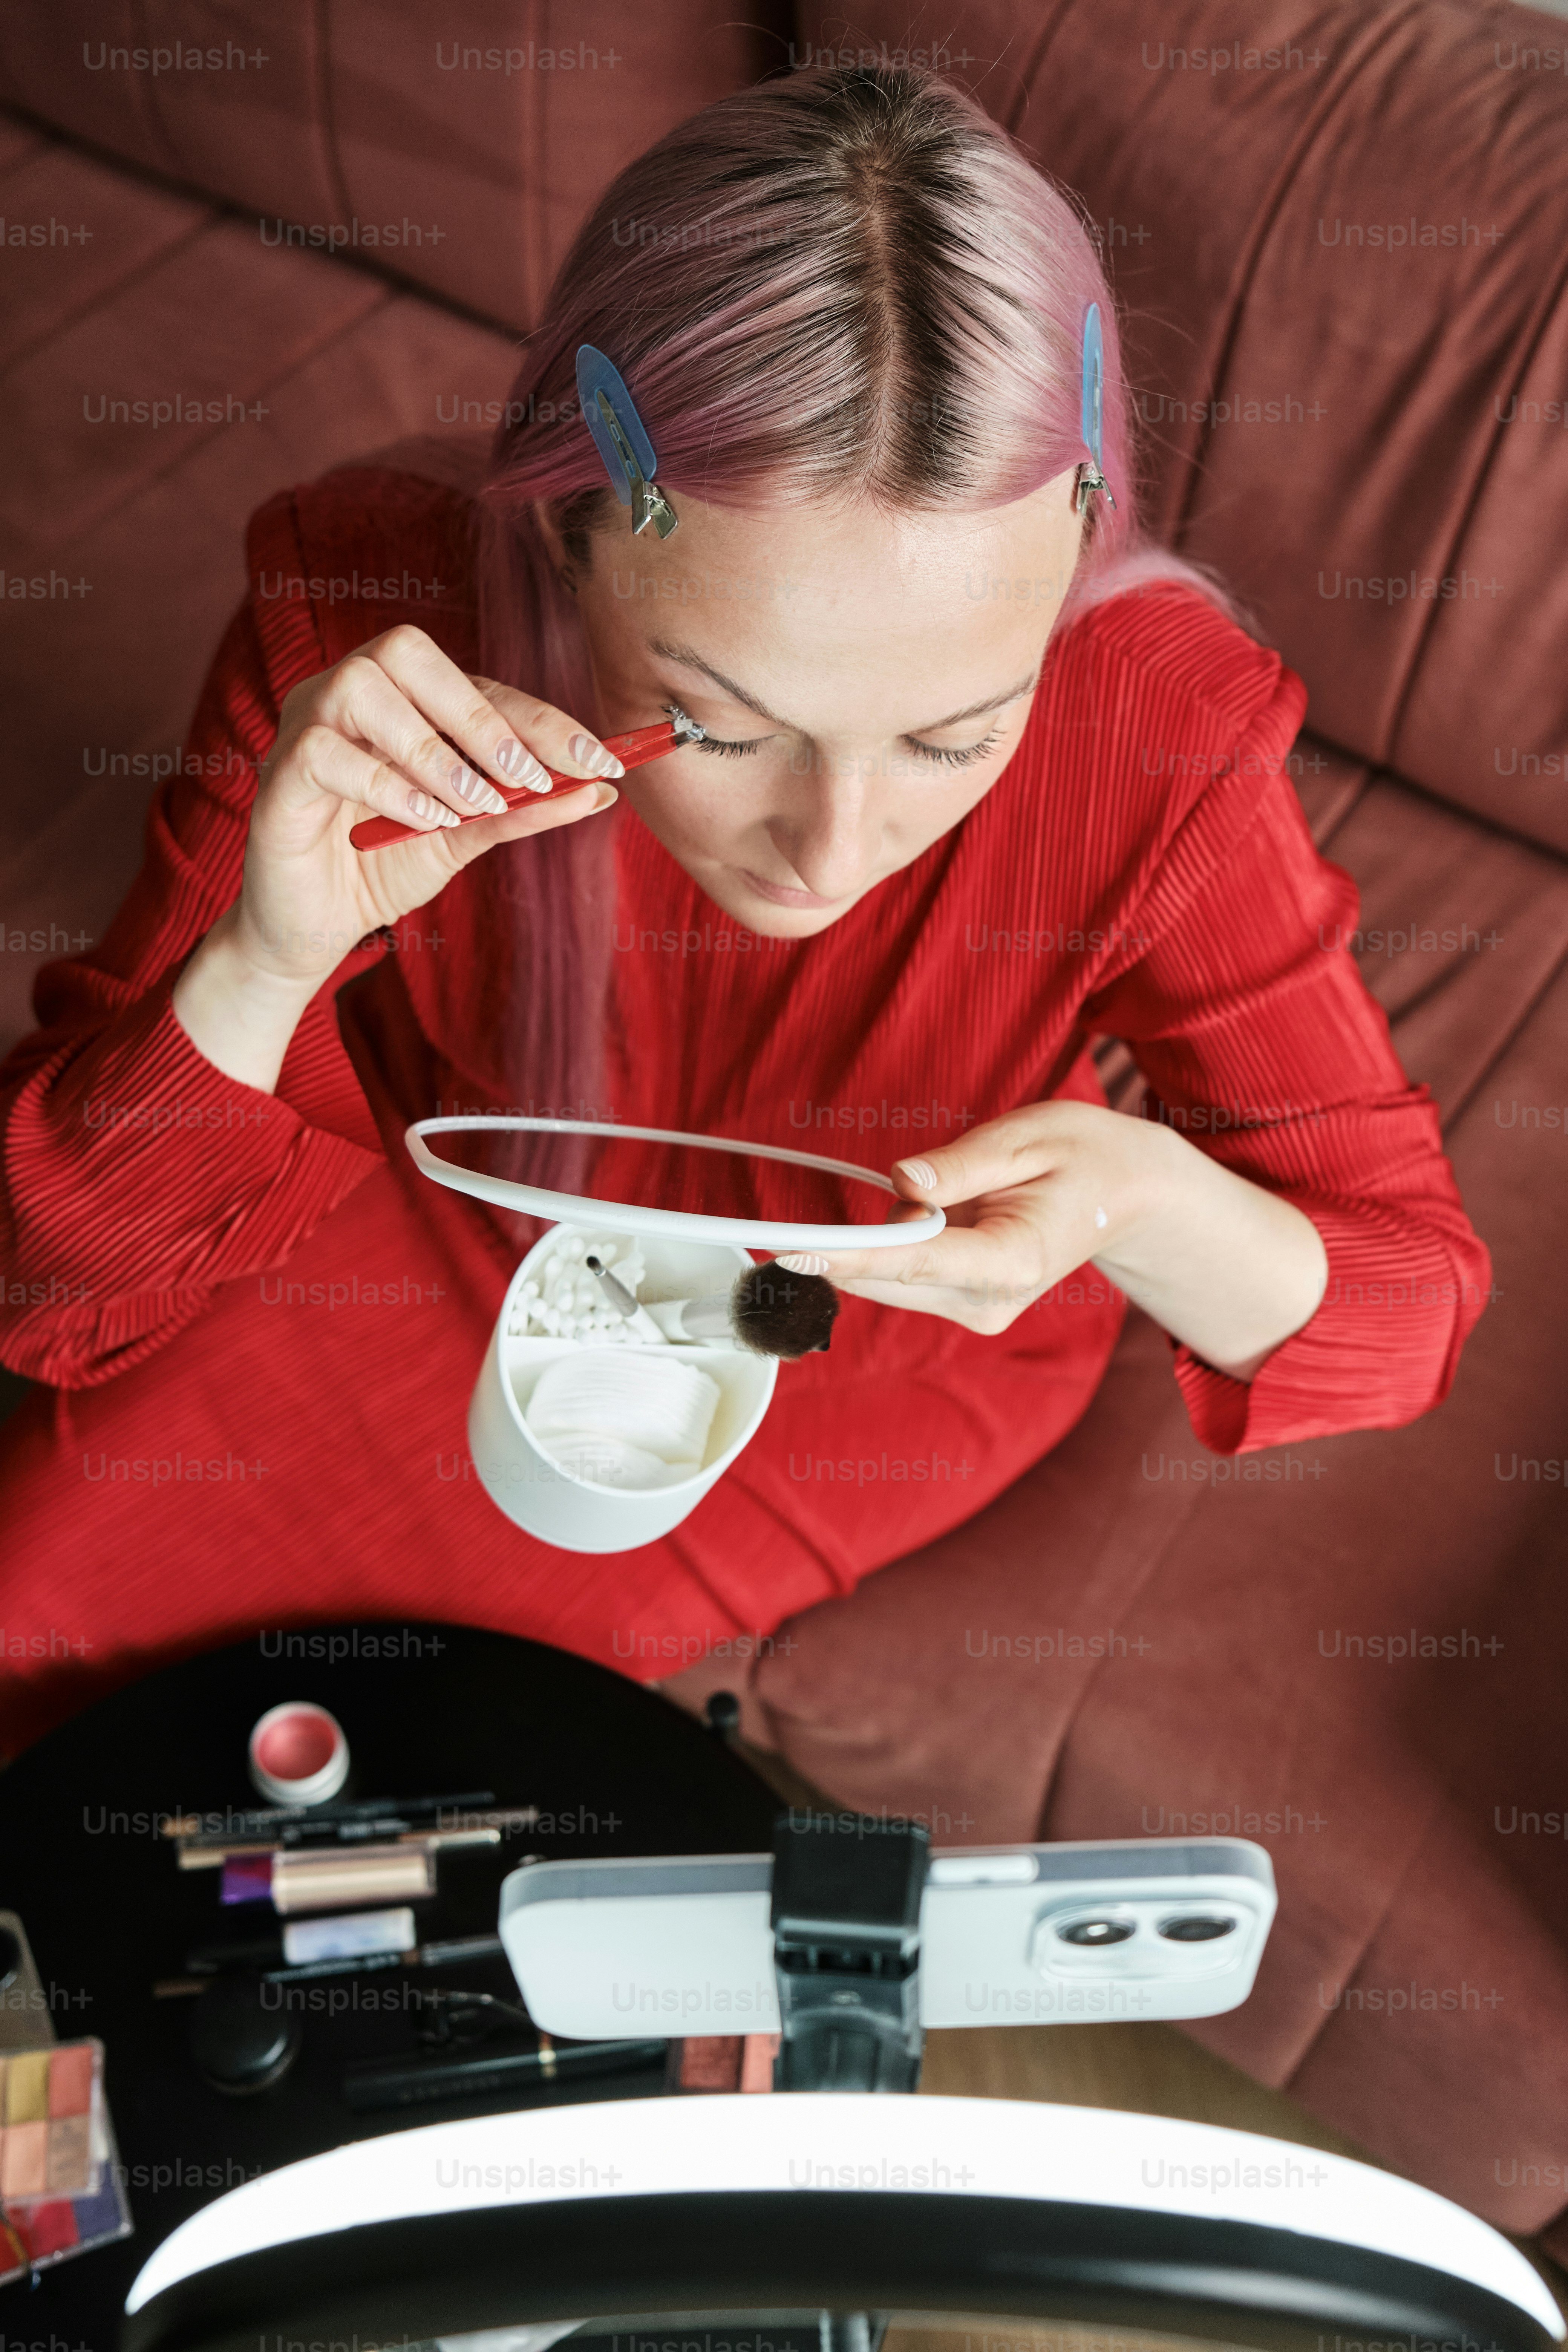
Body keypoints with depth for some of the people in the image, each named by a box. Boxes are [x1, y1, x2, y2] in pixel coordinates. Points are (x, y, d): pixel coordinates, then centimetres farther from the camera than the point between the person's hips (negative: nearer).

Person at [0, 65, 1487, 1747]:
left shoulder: (1159, 730, -32)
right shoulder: (360, 637, -30)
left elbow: (1411, 1308, -18)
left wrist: (1144, 1208, -42)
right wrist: (266, 964, -44)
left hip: (884, 1360, -2)